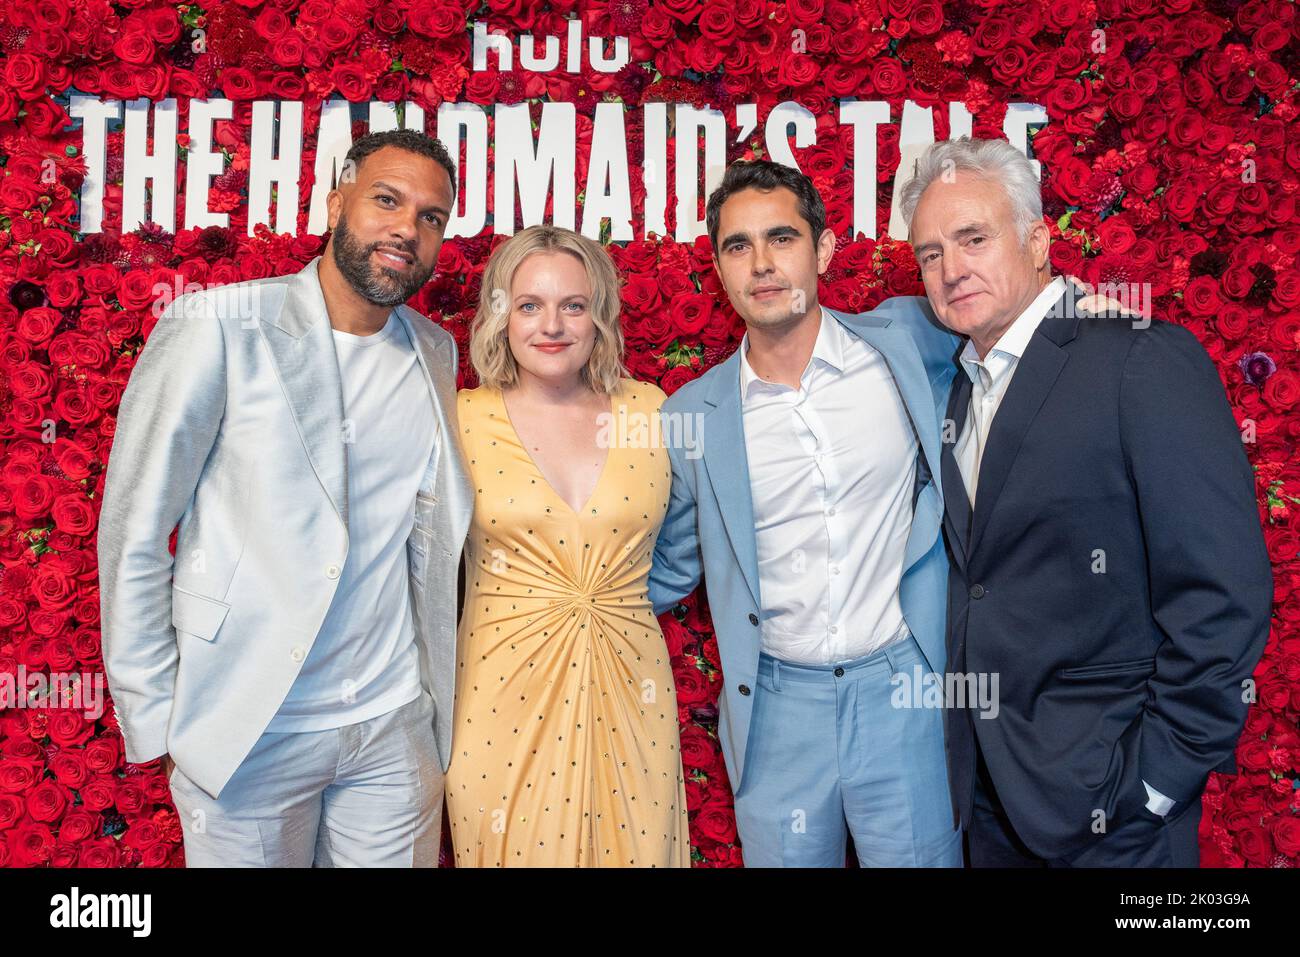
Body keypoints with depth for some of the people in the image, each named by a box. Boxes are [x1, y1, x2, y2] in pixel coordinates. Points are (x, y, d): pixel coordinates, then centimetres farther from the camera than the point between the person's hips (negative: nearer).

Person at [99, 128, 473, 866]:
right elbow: (134, 533, -7)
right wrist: (152, 719, -7)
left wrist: (441, 695, 9)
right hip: (247, 728, -3)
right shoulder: (216, 327, -10)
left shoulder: (437, 354, 4)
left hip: (397, 724, 4)